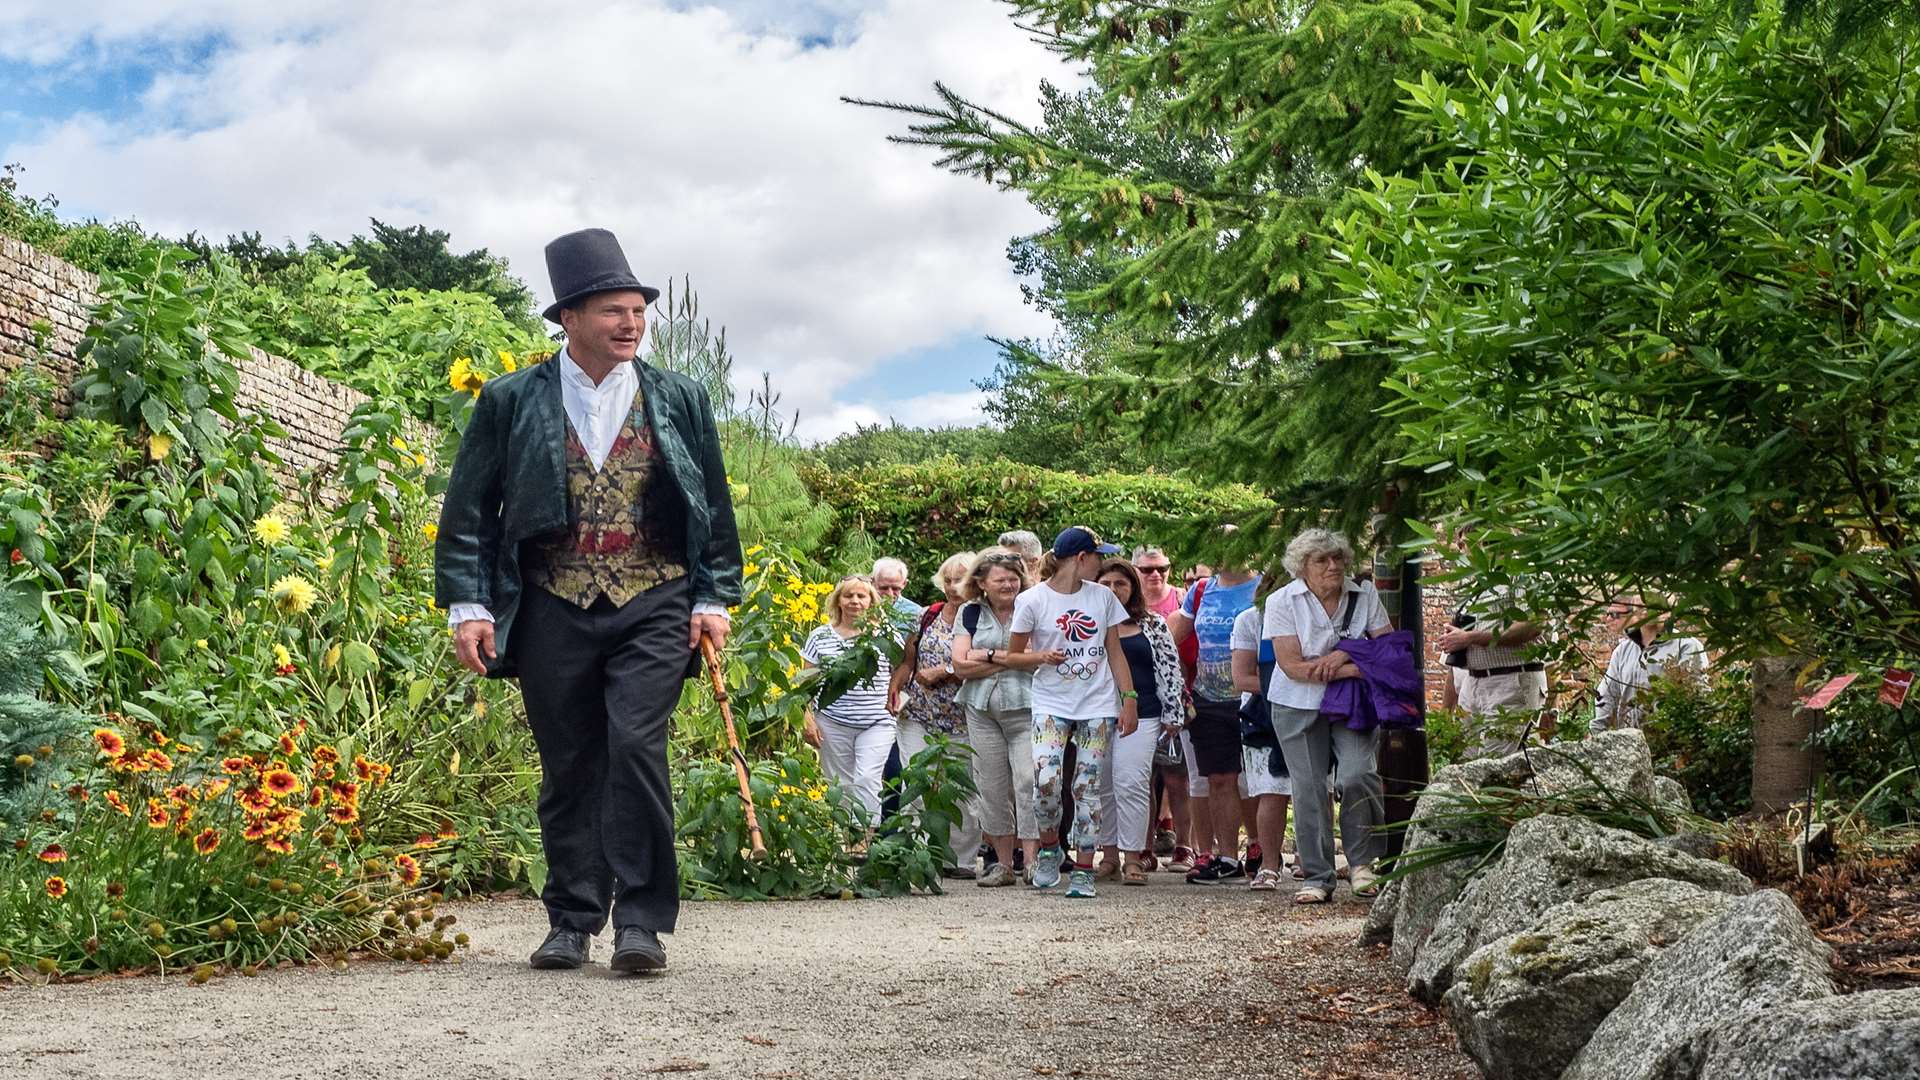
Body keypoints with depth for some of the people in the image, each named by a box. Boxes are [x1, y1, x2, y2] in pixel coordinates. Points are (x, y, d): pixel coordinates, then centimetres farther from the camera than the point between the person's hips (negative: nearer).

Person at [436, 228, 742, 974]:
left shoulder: (680, 400, 8)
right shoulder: (511, 401, 4)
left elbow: (714, 509, 12)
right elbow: (468, 511, 5)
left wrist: (715, 598, 4)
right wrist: (467, 605, -2)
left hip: (654, 608, 0)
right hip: (554, 610, 1)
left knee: (636, 745, -15)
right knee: (568, 767, 5)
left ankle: (641, 921, -8)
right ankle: (573, 922, 17)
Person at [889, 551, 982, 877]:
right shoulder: (926, 617, 9)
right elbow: (907, 661, 14)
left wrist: (942, 673, -13)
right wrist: (893, 693, 2)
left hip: (958, 723, -3)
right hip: (917, 716, 3)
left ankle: (960, 859, 10)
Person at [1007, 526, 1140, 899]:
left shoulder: (1102, 596, 7)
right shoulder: (1032, 600, -3)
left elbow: (1115, 652, 12)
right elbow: (1014, 654, 4)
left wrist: (1129, 699, 4)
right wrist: (1041, 657, -16)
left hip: (1098, 706, 3)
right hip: (1051, 704, -3)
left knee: (1088, 788, 0)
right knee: (1046, 781, -18)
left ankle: (1083, 870, 7)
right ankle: (1049, 847, 9)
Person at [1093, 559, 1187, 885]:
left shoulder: (1153, 626, 6)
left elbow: (1170, 671, 6)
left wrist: (1173, 714, 2)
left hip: (1140, 716, -2)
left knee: (1131, 783, -10)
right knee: (1102, 785, 5)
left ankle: (1133, 858, -3)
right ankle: (1109, 856, 15)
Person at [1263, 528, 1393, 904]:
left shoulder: (1364, 595, 1)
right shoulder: (1282, 601, -7)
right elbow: (1291, 665, -15)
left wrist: (1346, 654, -17)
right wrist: (1353, 670, -20)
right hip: (1299, 707, -1)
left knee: (1356, 776, -17)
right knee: (1309, 790, -1)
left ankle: (1362, 862, 2)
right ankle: (1317, 878, 8)